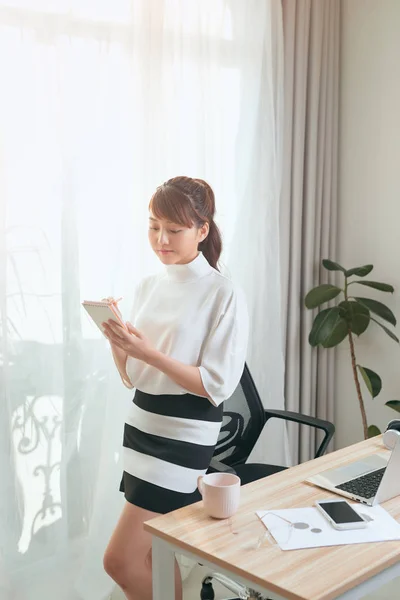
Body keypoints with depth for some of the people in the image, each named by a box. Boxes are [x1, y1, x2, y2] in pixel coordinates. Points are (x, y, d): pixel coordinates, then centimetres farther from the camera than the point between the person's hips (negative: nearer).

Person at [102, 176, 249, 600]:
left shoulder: (224, 295, -12)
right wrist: (116, 340, -11)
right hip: (142, 424, 7)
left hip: (185, 434, -6)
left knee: (120, 561, -7)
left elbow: (217, 386, -15)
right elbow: (133, 378, 9)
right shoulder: (148, 287, 7)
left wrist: (149, 353, -23)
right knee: (156, 556, 15)